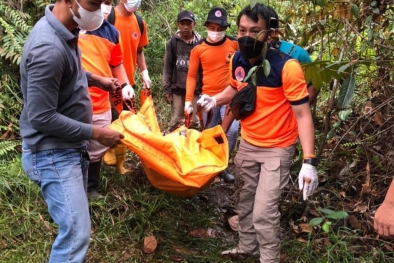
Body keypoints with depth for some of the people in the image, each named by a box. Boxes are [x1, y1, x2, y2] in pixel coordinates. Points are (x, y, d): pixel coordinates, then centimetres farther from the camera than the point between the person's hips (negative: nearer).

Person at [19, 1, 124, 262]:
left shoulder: (65, 31, 1)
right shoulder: (48, 48, -28)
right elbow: (41, 118, -27)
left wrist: (96, 78, 9)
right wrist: (96, 133, -20)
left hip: (73, 147, 10)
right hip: (53, 154, -10)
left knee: (75, 223, 20)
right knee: (77, 232, -10)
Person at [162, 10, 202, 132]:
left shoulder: (200, 42, -1)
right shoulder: (172, 42, 1)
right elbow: (167, 67, 4)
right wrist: (166, 89, 0)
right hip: (177, 88, 1)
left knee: (194, 121, 5)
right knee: (175, 121, 4)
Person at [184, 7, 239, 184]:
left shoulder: (235, 44, -1)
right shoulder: (198, 49, -2)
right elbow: (192, 76, 0)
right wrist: (188, 100, -6)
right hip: (208, 97, 0)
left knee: (232, 130, -11)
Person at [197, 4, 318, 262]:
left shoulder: (286, 66, -25)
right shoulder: (237, 60, -5)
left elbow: (303, 115, -23)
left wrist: (309, 161, -30)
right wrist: (215, 99, -4)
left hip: (277, 149, -6)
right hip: (247, 144, 6)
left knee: (264, 212, -8)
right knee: (245, 201, 18)